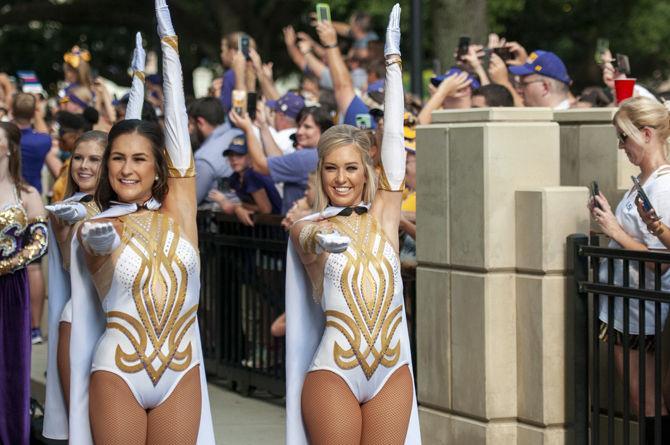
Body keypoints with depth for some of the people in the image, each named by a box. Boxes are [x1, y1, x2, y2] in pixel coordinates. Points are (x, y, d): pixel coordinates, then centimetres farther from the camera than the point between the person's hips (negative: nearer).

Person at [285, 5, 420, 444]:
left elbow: (394, 139, 6)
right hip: (333, 371, -3)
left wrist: (393, 62, 7)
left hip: (391, 371, 3)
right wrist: (323, 240, -35)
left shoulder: (383, 214, 8)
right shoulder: (307, 228, 5)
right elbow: (311, 239, -15)